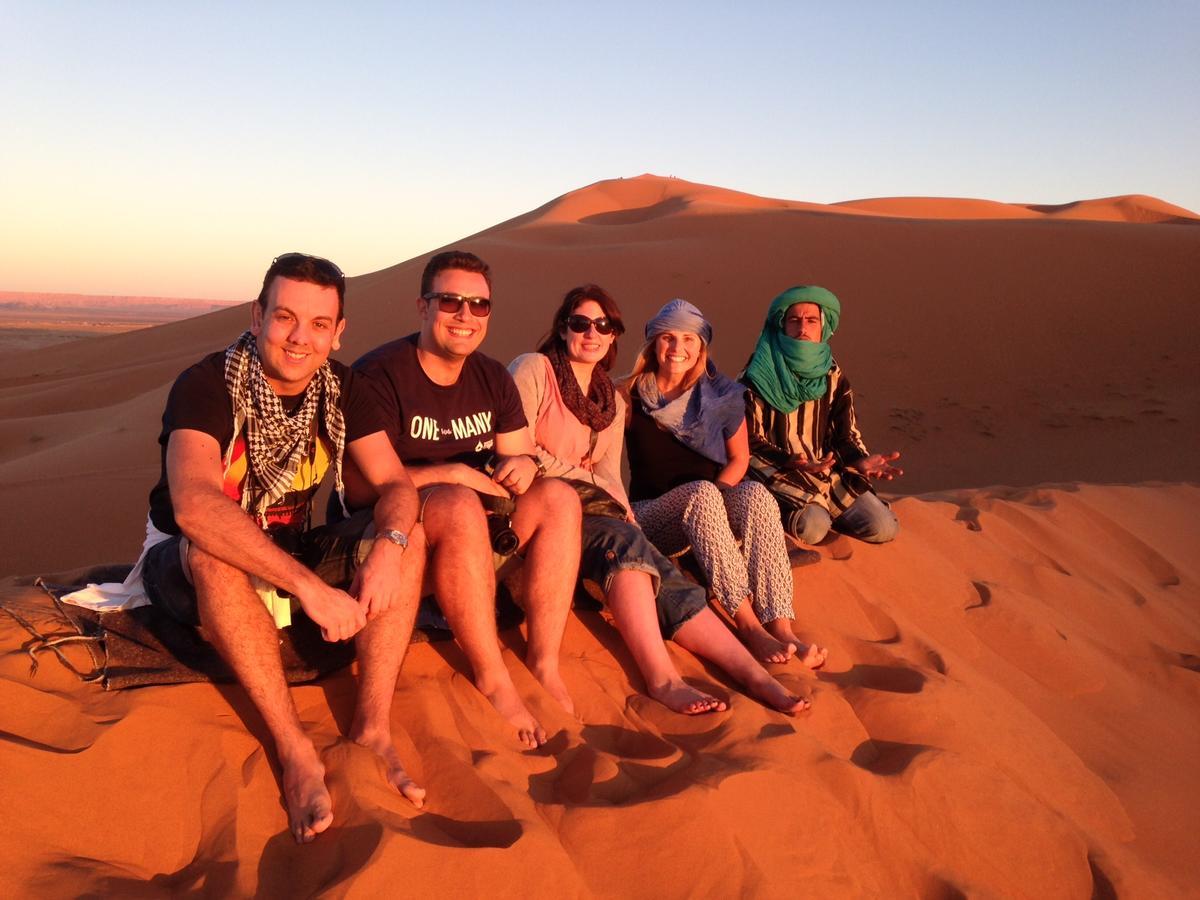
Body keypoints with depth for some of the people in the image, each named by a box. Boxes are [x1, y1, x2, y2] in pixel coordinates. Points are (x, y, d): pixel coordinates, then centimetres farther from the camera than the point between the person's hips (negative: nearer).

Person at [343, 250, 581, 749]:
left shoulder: (493, 379, 8)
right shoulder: (380, 374, -13)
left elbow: (523, 456, 9)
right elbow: (359, 487, -19)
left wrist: (523, 464, -16)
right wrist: (450, 474, -24)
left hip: (476, 539, 7)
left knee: (558, 497, -15)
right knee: (459, 506, -36)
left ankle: (544, 660, -15)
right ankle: (492, 679, -27)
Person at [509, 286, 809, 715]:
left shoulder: (613, 402, 22)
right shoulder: (532, 370, 2)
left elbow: (609, 479, 14)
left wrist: (631, 524, -6)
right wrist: (585, 478, -8)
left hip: (590, 507, 6)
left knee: (659, 573, -20)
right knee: (622, 543, -33)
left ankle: (752, 672, -30)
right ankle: (663, 679, -39)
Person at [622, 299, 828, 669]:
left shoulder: (722, 396, 5)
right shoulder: (631, 396, 0)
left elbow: (739, 458, 11)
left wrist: (708, 507, -6)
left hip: (708, 513, 3)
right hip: (652, 516, -2)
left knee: (756, 494, -29)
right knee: (701, 492, -34)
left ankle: (781, 627, -40)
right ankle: (749, 625, -40)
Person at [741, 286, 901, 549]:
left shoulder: (833, 376, 4)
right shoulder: (759, 375, -11)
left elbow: (846, 432, 4)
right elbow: (750, 441, -10)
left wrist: (861, 460, -19)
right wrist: (791, 463, -27)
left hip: (826, 467, 5)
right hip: (776, 469, -5)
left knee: (884, 527, -8)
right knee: (812, 528, -31)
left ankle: (820, 509, 16)